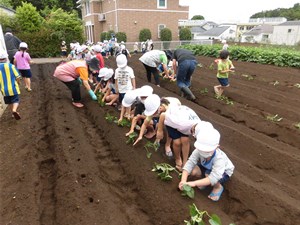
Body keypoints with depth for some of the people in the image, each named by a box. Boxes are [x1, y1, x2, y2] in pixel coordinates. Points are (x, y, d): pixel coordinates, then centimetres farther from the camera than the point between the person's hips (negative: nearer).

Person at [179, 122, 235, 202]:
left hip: (224, 172, -4)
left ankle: (218, 187, -1)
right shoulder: (198, 151, -32)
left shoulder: (219, 158, -42)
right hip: (207, 168, 4)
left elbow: (213, 178, -49)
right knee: (193, 171, -24)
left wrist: (194, 183, -55)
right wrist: (183, 181, -47)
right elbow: (189, 164, -34)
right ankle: (203, 181, 10)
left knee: (208, 174, -35)